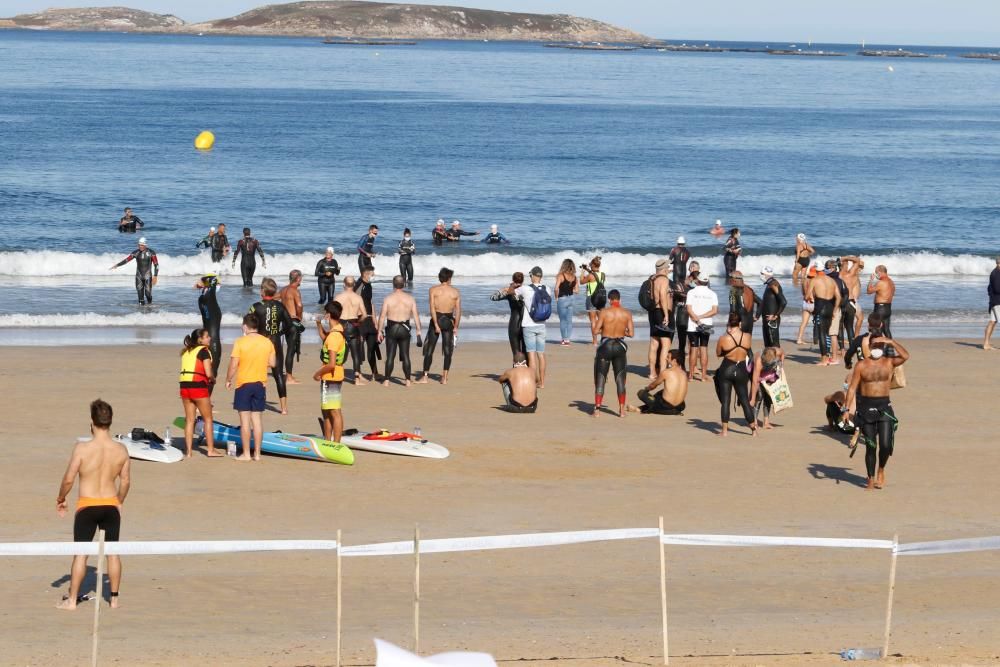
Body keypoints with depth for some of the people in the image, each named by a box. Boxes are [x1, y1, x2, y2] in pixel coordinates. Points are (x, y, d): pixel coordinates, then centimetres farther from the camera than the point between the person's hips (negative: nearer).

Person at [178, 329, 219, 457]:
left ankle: (188, 451, 9)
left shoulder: (186, 351, 15)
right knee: (208, 418, 6)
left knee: (189, 419, 11)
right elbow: (208, 373, -14)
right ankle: (211, 450, 7)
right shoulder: (204, 351, -6)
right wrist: (213, 379, 8)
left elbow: (186, 369, 10)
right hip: (198, 386, -6)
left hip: (184, 385, 6)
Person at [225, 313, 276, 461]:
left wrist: (228, 380, 3)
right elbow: (273, 363, 6)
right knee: (257, 419, 9)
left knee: (245, 420, 1)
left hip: (244, 384, -4)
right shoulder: (267, 342, 0)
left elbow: (233, 365, -12)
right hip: (261, 384, 4)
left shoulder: (240, 342, -12)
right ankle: (257, 453, 10)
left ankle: (246, 454, 2)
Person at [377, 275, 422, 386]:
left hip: (392, 328, -2)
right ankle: (407, 380, 7)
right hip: (405, 329, 2)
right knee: (405, 355, 8)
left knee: (390, 356, 3)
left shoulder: (388, 298, -7)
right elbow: (416, 315, 0)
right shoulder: (410, 298, 0)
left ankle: (387, 380, 3)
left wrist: (380, 331, -1)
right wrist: (418, 330, 6)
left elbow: (382, 316, -7)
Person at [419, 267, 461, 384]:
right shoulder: (456, 292, 2)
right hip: (449, 320, 1)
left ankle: (424, 377, 2)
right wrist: (455, 327, 2)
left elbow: (432, 308, -13)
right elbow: (458, 311, -2)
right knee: (447, 350, 8)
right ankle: (445, 378, 4)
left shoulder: (433, 290, -2)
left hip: (436, 319, -1)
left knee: (429, 350, 5)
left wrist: (436, 324, -14)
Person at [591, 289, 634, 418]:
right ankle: (622, 410, 9)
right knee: (620, 379, 10)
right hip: (620, 346, 2)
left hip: (605, 346, -2)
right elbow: (631, 333, -4)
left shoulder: (604, 312, -8)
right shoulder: (626, 314, -3)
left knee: (600, 379, 6)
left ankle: (597, 409, 2)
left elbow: (595, 331, -9)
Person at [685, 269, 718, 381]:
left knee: (694, 349, 4)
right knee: (704, 349, 4)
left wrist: (697, 320, -12)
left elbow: (689, 310, -11)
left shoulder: (692, 292, -4)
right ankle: (704, 375, 1)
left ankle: (691, 374, 7)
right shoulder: (712, 294, 2)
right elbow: (715, 310, -7)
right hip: (707, 325, 1)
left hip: (693, 326, -1)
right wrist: (702, 317, -9)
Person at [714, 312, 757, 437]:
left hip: (726, 370, -2)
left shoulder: (724, 338, -15)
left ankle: (725, 430, 5)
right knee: (745, 400, 14)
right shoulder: (747, 337, -8)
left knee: (725, 401, 5)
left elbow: (718, 354, 2)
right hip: (742, 371, 2)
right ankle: (753, 428, 19)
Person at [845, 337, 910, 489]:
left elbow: (905, 356, -17)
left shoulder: (889, 362, 2)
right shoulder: (861, 365, 1)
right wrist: (846, 408, -7)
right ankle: (871, 479, 14)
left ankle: (881, 470, 18)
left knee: (885, 445, -10)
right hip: (866, 407, 0)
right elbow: (852, 388, 0)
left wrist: (891, 342, -18)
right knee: (870, 446, 2)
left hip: (884, 406, 0)